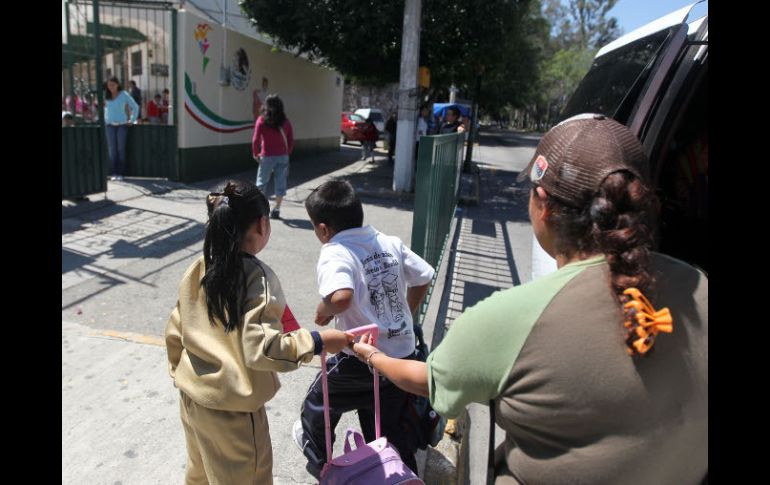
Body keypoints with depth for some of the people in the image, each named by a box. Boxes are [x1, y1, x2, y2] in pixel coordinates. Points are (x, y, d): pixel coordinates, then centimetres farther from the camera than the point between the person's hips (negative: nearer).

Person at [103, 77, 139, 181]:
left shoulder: (124, 95, -1)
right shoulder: (106, 96, 7)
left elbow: (135, 107, 3)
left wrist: (132, 120, 1)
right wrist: (105, 119, 15)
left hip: (122, 125, -2)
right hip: (110, 125, 3)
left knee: (121, 149, -3)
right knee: (112, 149, 0)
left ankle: (121, 173, 1)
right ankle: (114, 173, 4)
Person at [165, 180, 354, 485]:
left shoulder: (198, 269, -3)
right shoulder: (258, 278, -24)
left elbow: (175, 331, 5)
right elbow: (262, 349, -29)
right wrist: (318, 341, -21)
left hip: (192, 396, 7)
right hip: (232, 408, -6)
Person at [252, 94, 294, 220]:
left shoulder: (262, 120, -5)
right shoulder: (285, 121, 2)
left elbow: (256, 140, -8)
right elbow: (291, 141, 4)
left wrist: (255, 154, 5)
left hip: (267, 156, -2)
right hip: (283, 156, 2)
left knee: (261, 182, 11)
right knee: (280, 183, 6)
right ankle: (276, 210, 9)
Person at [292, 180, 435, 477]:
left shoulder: (335, 253, -20)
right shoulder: (391, 243, -1)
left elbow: (341, 297, -39)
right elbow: (423, 279, 6)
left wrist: (323, 311, -17)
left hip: (362, 361, -5)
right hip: (404, 354, 5)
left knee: (318, 401, 26)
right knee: (391, 431, 24)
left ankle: (318, 458, 50)